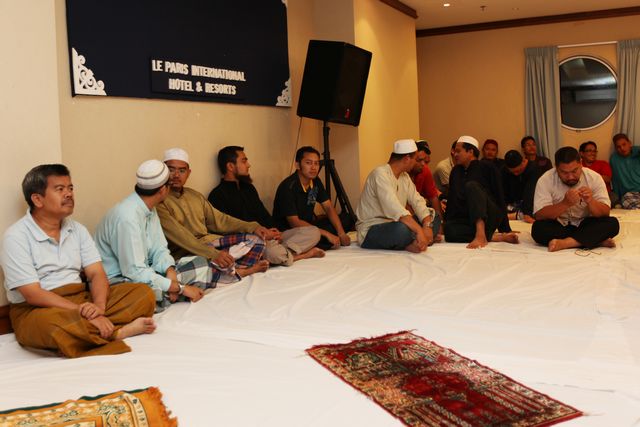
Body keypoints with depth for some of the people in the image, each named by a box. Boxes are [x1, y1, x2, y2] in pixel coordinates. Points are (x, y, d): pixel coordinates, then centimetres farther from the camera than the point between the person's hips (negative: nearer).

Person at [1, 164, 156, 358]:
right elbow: (33, 295, -18)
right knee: (51, 322, -42)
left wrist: (99, 306, -21)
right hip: (37, 310, -5)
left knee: (143, 293, -9)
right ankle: (118, 332, -20)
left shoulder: (77, 229, 10)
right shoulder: (16, 237, -10)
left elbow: (96, 274, 2)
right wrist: (84, 312, -26)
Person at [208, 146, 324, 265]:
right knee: (272, 252, -41)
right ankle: (303, 254, -14)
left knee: (313, 231, -3)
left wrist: (274, 231, -1)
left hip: (268, 236, 8)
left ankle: (284, 252, -23)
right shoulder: (217, 195, -6)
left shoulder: (248, 187, 21)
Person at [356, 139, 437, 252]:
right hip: (370, 231, -9)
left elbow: (417, 202, 1)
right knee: (402, 229, -37)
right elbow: (394, 208, -33)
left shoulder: (404, 176, 10)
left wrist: (427, 225, -18)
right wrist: (419, 231, -40)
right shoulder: (380, 174, -19)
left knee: (433, 218, 3)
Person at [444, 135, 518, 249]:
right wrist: (446, 221, 11)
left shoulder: (487, 168, 4)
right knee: (449, 230, -32)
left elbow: (499, 199, 1)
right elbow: (452, 200, 20)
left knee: (471, 186, -30)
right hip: (468, 220, 4)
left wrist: (506, 230, -2)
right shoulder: (456, 172, 18)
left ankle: (481, 234, -47)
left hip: (490, 217, -4)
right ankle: (497, 237, -26)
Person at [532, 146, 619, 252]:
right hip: (558, 227, -1)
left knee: (612, 224, -25)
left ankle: (564, 243, -30)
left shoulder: (594, 178, -9)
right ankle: (596, 240, -26)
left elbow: (605, 213, -10)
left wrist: (590, 201, -31)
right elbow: (539, 215, -22)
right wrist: (565, 204, -35)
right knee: (538, 228, -33)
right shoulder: (545, 180, -14)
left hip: (585, 225, 1)